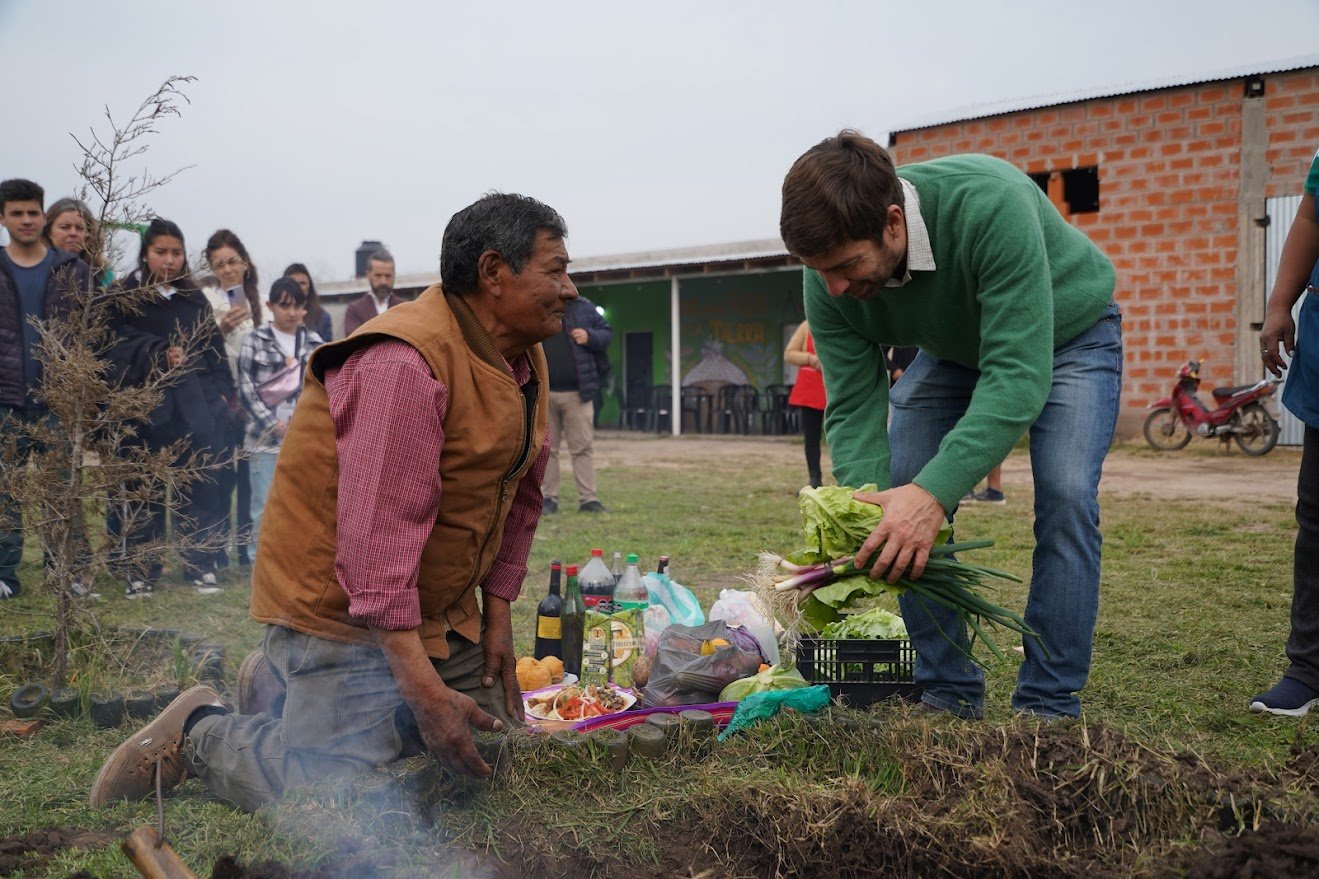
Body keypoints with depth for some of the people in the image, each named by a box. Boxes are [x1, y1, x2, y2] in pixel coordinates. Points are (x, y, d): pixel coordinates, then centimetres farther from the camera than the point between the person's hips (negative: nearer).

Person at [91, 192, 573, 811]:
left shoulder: (525, 359, 5)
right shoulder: (406, 364, -26)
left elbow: (518, 496, 13)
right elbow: (377, 536, -31)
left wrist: (497, 615, 7)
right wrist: (425, 692, -32)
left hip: (439, 607, 9)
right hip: (341, 602, -9)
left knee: (490, 743, 12)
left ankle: (279, 686, 25)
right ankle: (200, 731, 13)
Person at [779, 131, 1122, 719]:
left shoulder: (989, 206, -43)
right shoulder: (830, 282, -26)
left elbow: (1018, 374, -45)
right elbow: (853, 409, -23)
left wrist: (934, 492, -56)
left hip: (1067, 332, -4)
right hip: (953, 347, 4)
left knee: (1065, 496, -22)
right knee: (903, 498, -9)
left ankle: (1048, 706, -8)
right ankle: (950, 695, 4)